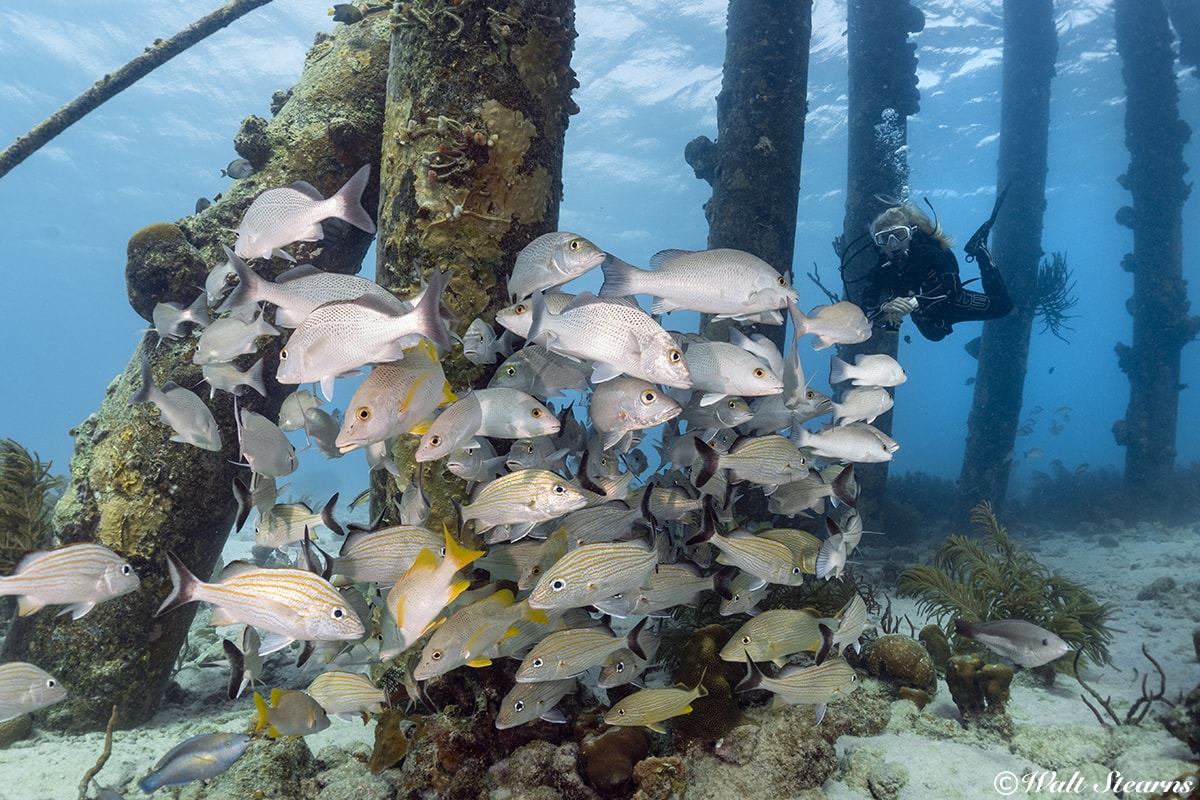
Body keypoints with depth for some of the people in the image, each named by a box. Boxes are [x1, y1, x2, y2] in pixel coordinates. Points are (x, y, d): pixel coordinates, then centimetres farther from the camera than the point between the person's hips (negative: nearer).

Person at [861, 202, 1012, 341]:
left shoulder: (927, 252, -36)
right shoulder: (880, 268, -27)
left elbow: (952, 288, -44)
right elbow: (866, 310, -30)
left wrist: (914, 303, -55)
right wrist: (885, 307, -52)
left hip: (951, 302, -3)